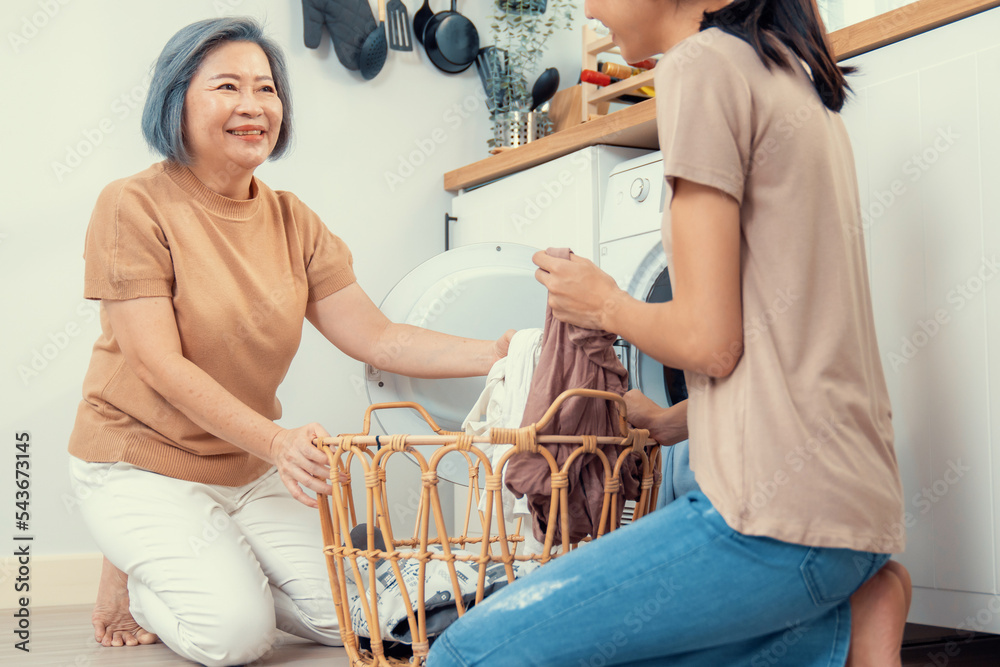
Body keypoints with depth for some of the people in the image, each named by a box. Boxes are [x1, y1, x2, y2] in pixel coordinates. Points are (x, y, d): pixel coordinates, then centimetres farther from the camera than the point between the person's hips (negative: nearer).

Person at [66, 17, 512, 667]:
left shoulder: (292, 220, 2)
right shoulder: (135, 207, -14)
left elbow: (376, 337, -4)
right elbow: (161, 365, -20)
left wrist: (497, 354, -19)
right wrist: (275, 441, -33)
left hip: (253, 467, 6)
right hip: (146, 464, -5)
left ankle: (220, 571, 19)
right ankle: (135, 574, 9)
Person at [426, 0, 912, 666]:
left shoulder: (703, 62, -10)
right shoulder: (796, 76, 18)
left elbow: (708, 341, -15)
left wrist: (606, 305, 4)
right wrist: (669, 423, 23)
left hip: (783, 512, -10)